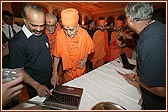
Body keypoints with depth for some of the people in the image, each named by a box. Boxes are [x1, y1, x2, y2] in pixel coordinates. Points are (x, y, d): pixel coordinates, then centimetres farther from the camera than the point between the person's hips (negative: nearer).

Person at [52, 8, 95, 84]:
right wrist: (55, 72, -12)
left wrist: (85, 59, -13)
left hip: (81, 69, 1)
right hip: (68, 70, 0)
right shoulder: (60, 34, -21)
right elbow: (57, 55, -12)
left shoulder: (84, 33, -19)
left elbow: (89, 48, -1)